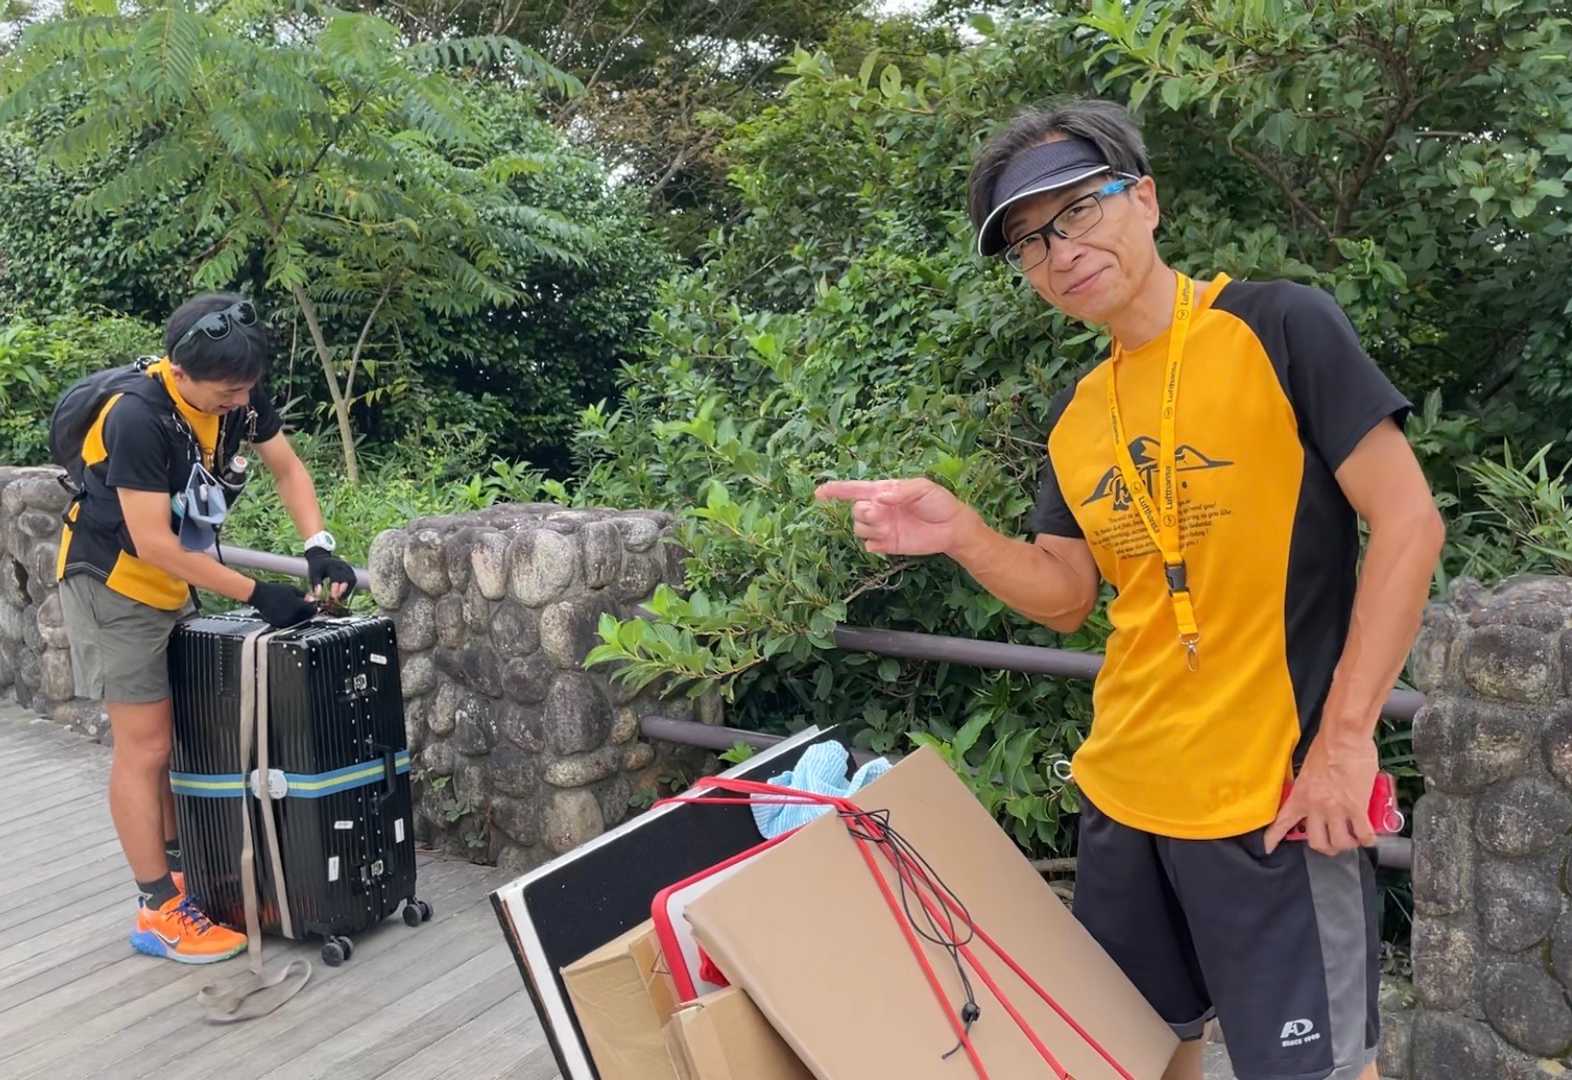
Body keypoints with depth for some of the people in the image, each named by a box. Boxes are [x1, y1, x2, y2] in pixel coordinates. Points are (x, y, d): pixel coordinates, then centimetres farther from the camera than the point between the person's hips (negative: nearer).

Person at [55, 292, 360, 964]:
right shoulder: (137, 418, -31)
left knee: (176, 734, 13)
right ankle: (158, 914, 5)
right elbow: (153, 543, -29)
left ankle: (181, 871, 27)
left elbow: (286, 467, 2)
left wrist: (318, 549, -13)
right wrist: (257, 595, -26)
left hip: (172, 583, 7)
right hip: (114, 585, -7)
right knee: (143, 746, -3)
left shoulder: (237, 394, -10)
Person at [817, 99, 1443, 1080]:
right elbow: (1065, 597, 9)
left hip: (1278, 794, -6)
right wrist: (960, 533, -10)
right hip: (1124, 793, 6)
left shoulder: (1280, 328, -11)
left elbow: (1408, 523, -14)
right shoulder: (1075, 414, 7)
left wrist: (1346, 736, -18)